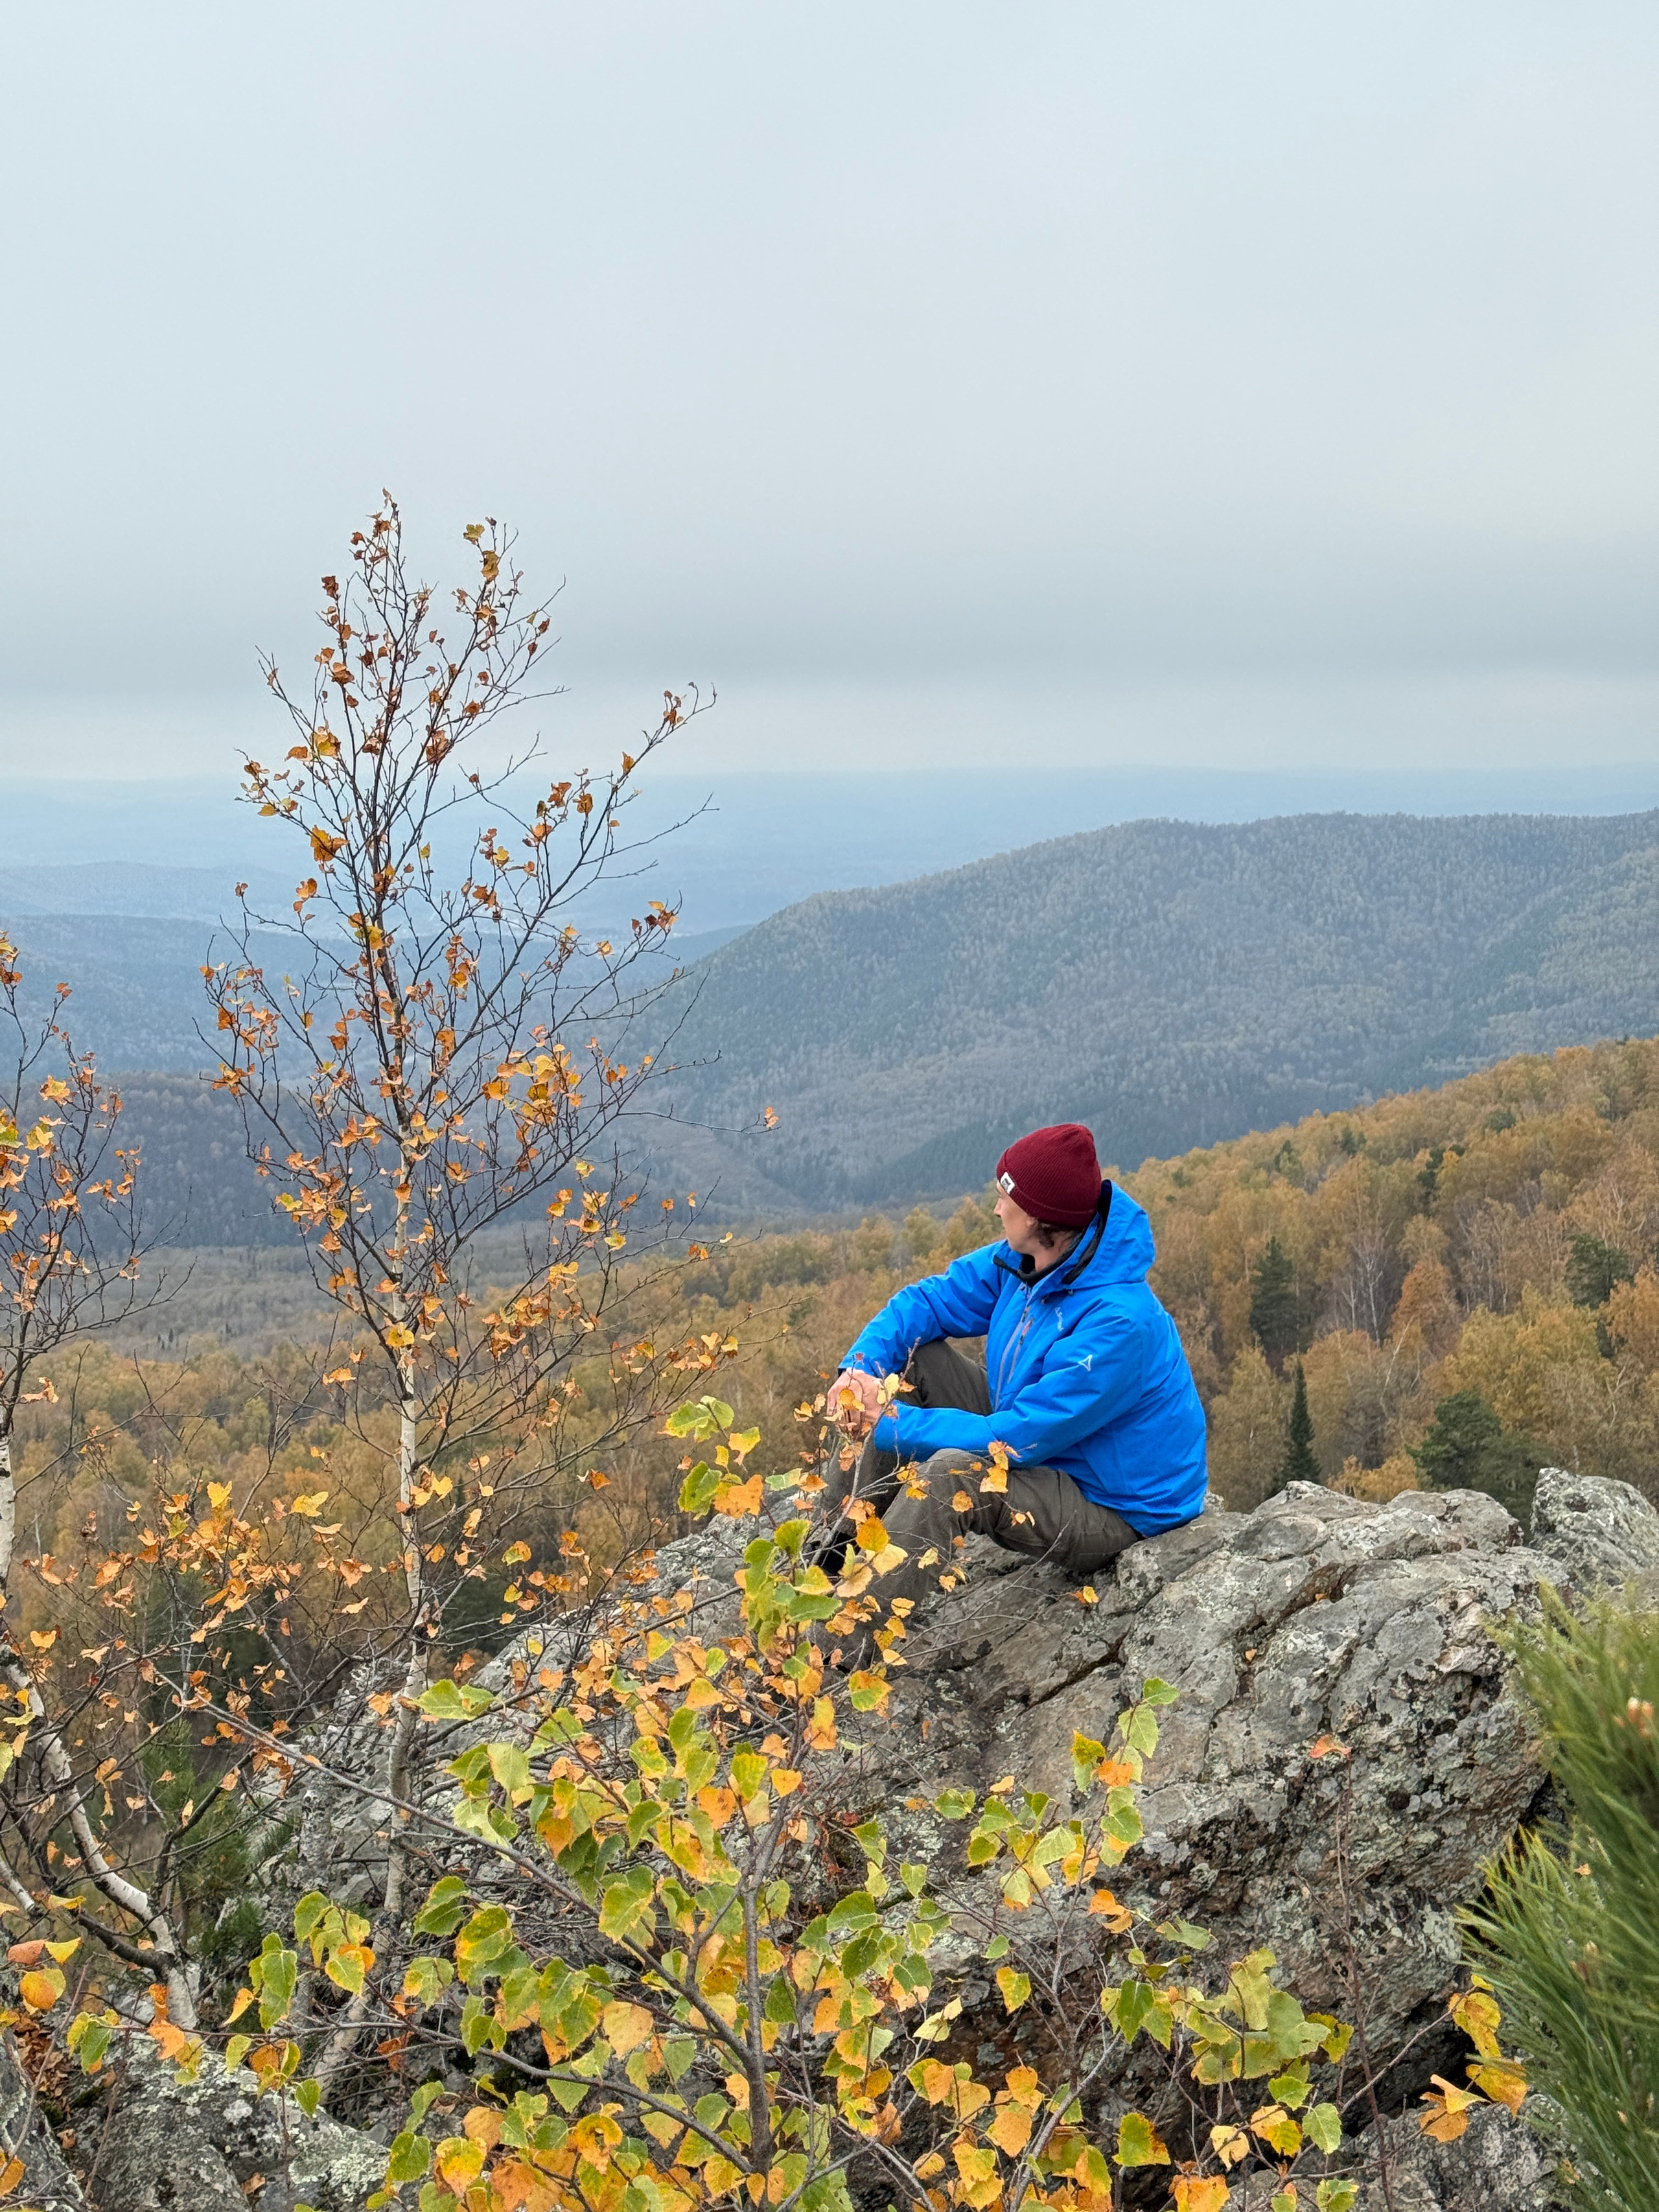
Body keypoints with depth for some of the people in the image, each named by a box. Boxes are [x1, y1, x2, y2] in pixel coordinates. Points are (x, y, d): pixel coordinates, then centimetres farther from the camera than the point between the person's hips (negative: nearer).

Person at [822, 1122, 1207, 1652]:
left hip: (1112, 1507, -9)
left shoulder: (1119, 1324, -34)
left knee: (951, 1473, -34)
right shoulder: (1021, 1261, -8)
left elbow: (1016, 1440, -31)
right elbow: (927, 1300, 2)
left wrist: (893, 1425, -24)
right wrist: (861, 1366, -18)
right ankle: (840, 1544, 4)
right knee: (910, 1358, 0)